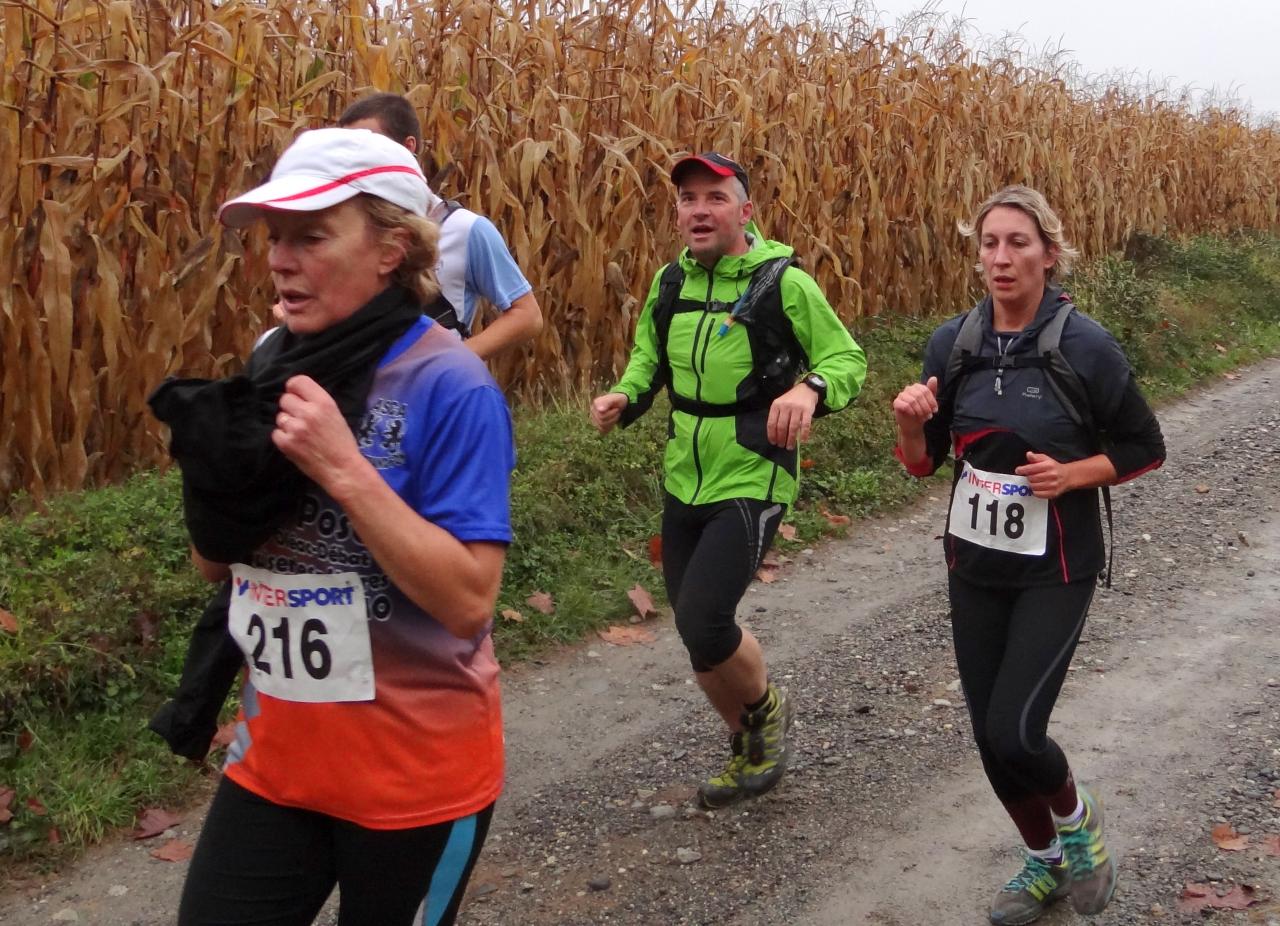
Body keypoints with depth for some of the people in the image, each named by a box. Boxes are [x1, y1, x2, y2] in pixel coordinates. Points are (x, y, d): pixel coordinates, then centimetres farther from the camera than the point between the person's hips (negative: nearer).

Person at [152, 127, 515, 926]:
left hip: (416, 767, -5)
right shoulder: (277, 365, 1)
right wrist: (221, 468, -13)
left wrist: (343, 469, -28)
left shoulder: (448, 385, -18)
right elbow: (215, 562, 7)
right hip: (277, 751, 5)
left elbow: (468, 600, -23)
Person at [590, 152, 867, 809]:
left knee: (703, 622, -19)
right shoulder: (670, 283, 5)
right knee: (699, 637, 12)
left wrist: (809, 388, -29)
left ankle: (765, 708, 15)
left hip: (753, 483, -6)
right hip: (683, 484, 6)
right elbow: (649, 355, 19)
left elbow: (848, 360, -8)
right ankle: (752, 753, 37)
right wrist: (624, 398, -2)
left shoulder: (783, 282, -12)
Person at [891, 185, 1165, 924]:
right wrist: (910, 422, -17)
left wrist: (1072, 474, -19)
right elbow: (924, 463, 4)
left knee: (1015, 732, -12)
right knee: (990, 737, 9)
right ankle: (1047, 862, 35)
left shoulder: (1085, 345, -14)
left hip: (1055, 570, -4)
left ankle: (1078, 817, 22)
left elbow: (1146, 449, -3)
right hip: (974, 565, 5)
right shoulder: (953, 343, -2)